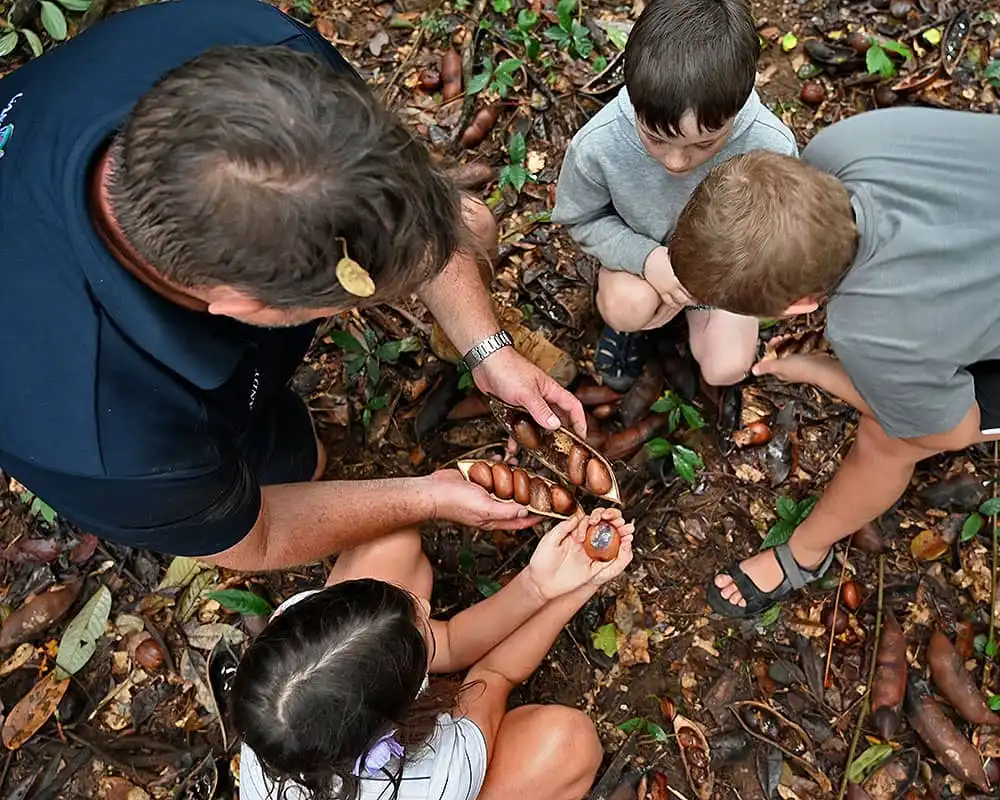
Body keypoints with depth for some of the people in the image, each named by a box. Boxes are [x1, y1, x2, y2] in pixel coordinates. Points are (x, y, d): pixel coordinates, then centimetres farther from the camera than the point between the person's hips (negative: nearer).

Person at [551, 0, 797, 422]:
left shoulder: (771, 146, -33)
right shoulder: (596, 145, -34)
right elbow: (581, 219, -14)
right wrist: (645, 258, -29)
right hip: (642, 253, -1)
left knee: (726, 368, -10)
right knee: (630, 308, -31)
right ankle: (628, 319, 7)